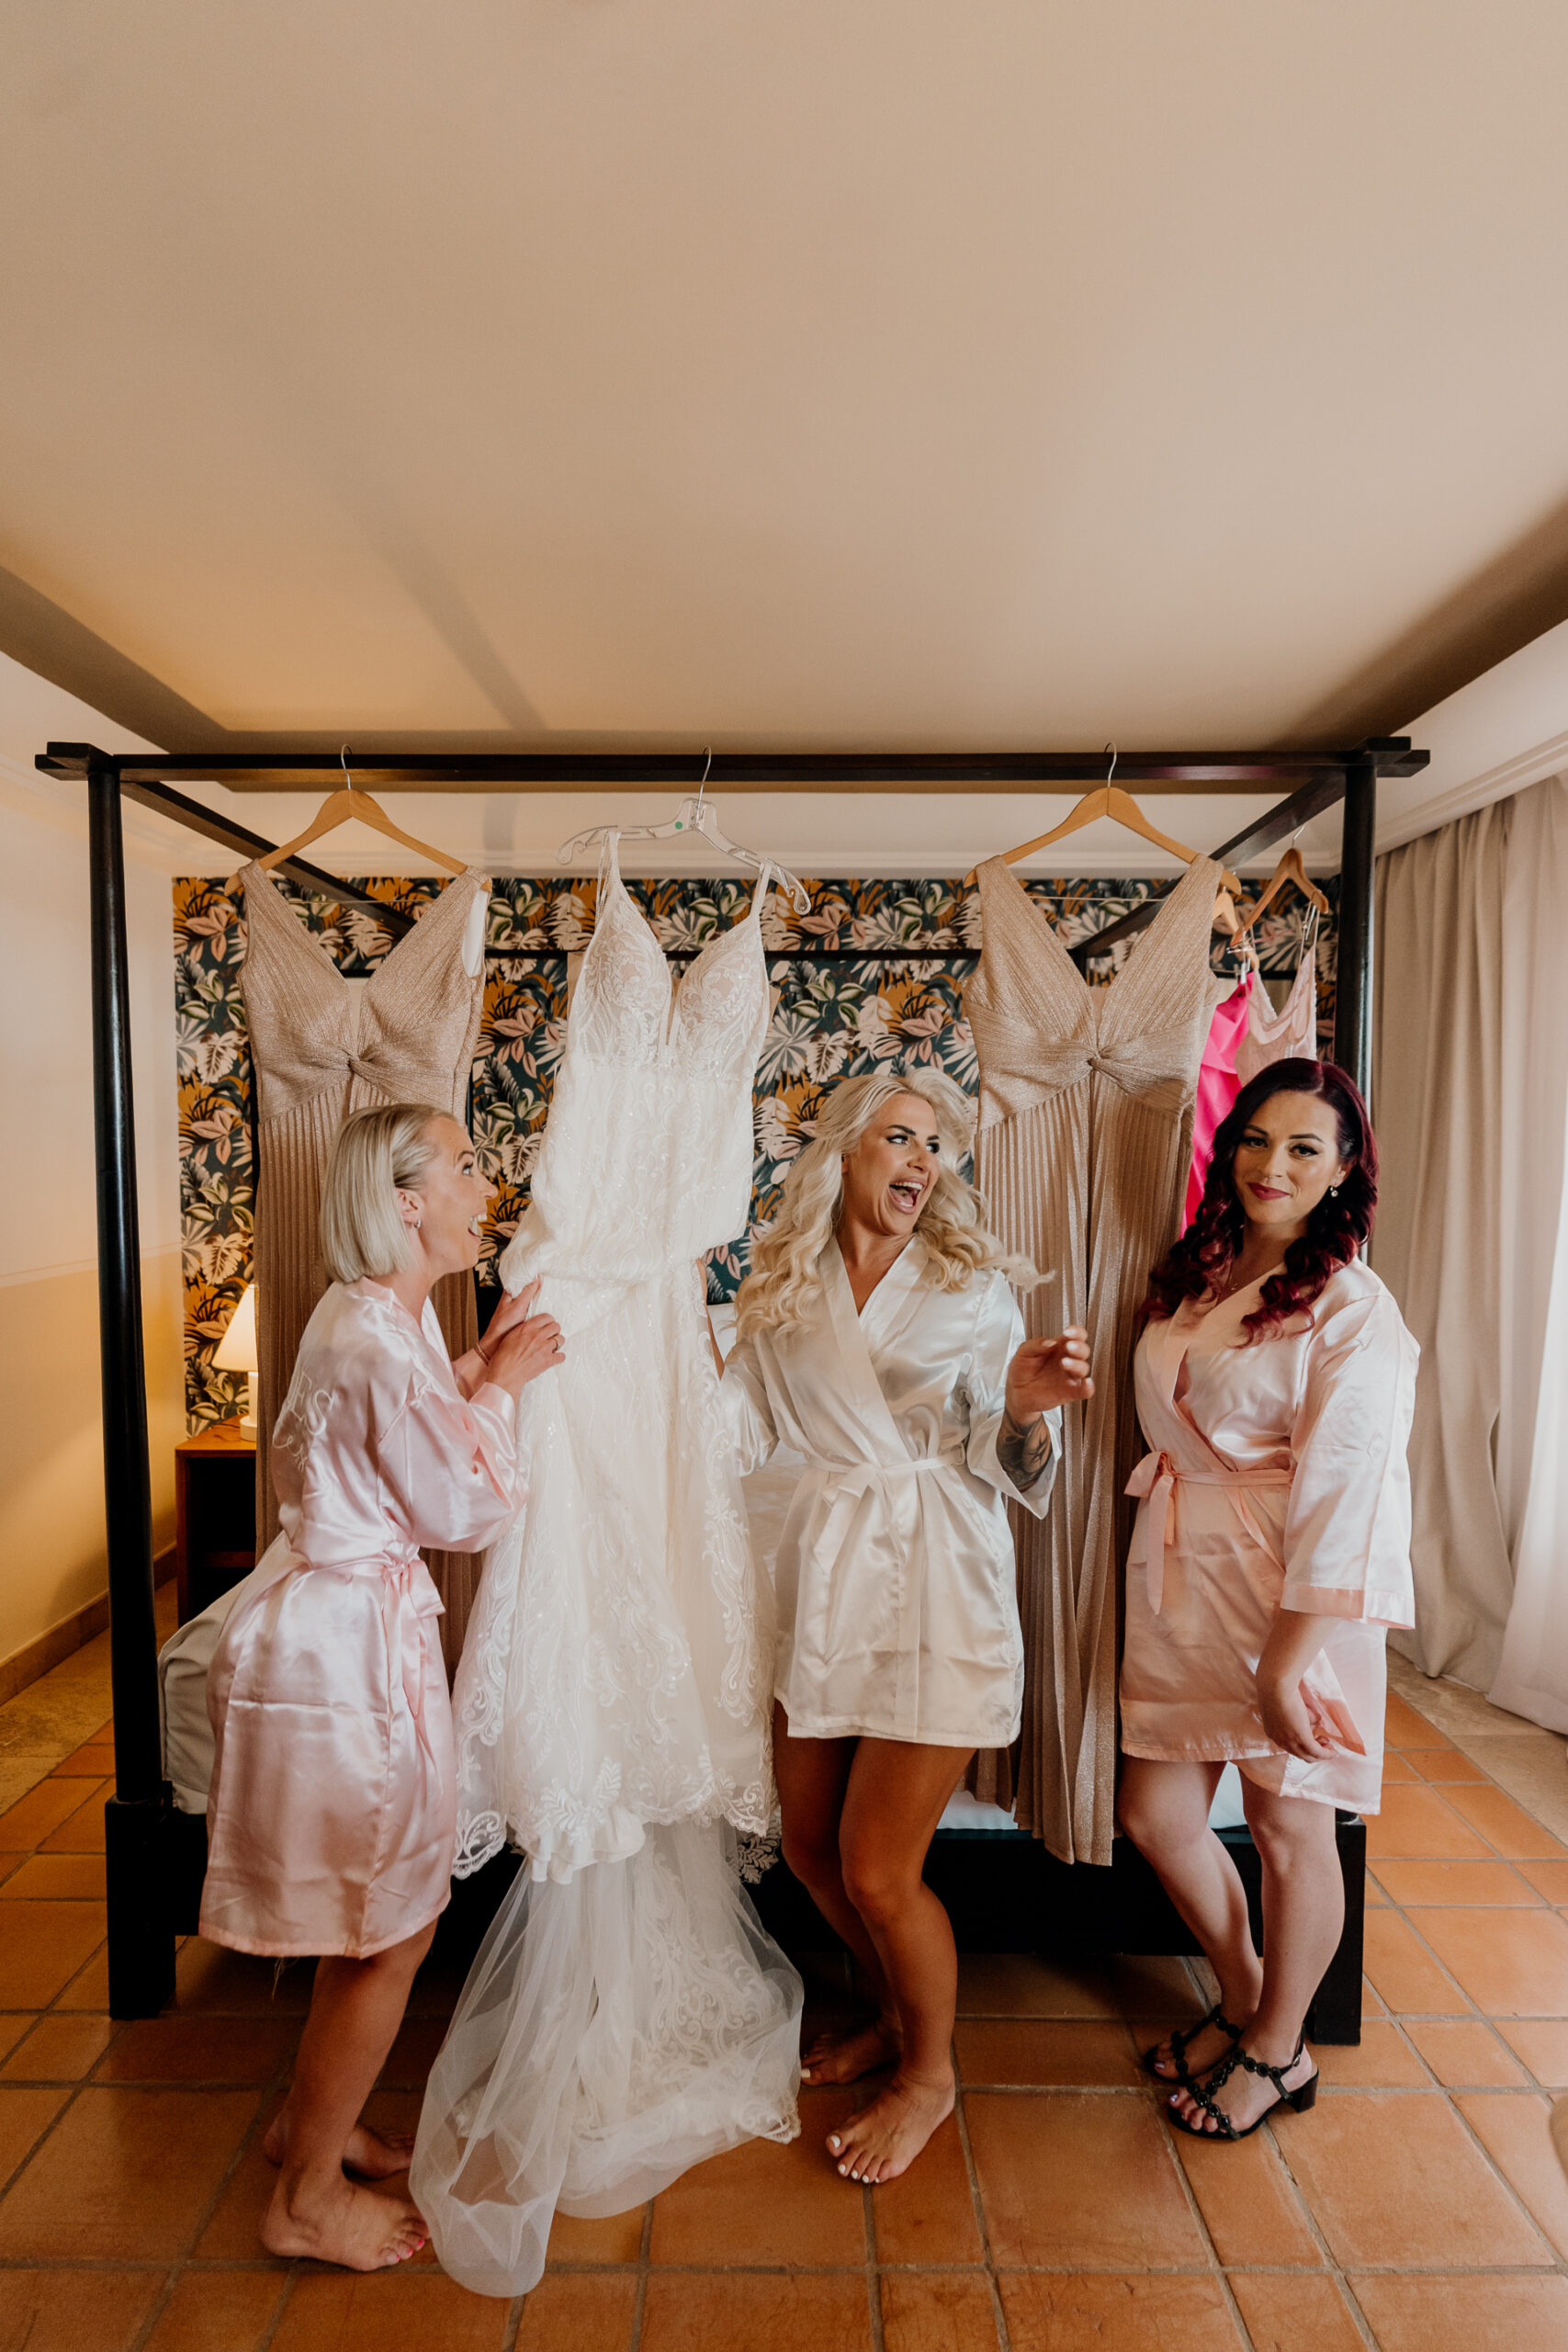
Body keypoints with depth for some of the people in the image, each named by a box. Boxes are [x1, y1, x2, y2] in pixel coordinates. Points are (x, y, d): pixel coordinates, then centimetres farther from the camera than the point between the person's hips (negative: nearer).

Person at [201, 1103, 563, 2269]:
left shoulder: (382, 1316, 5)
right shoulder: (376, 1344, -27)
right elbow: (466, 1506, -18)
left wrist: (473, 1372, 4)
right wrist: (500, 1386, -7)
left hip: (354, 1626, 10)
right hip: (347, 1643, -10)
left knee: (376, 1918, 25)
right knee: (391, 1935, 9)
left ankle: (314, 2118, 46)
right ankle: (307, 2202, 31)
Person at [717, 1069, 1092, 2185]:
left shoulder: (974, 1285, -4)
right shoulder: (782, 1292, 4)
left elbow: (1002, 1463, -5)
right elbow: (734, 1425, 6)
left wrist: (1027, 1404, -26)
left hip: (937, 1584, -4)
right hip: (825, 1575, 4)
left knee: (879, 1870, 3)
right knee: (812, 1846, 17)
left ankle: (931, 2072, 35)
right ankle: (898, 2014, 48)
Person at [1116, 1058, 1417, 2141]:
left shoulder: (1353, 1310, -12)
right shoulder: (1191, 1279, 7)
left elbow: (1341, 1490, -17)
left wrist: (1289, 1659, -18)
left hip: (1290, 1594, -6)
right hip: (1181, 1583, 6)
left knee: (1289, 1826, 12)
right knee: (1156, 1814, 13)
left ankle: (1278, 2049, 39)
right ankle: (1243, 2000, 41)